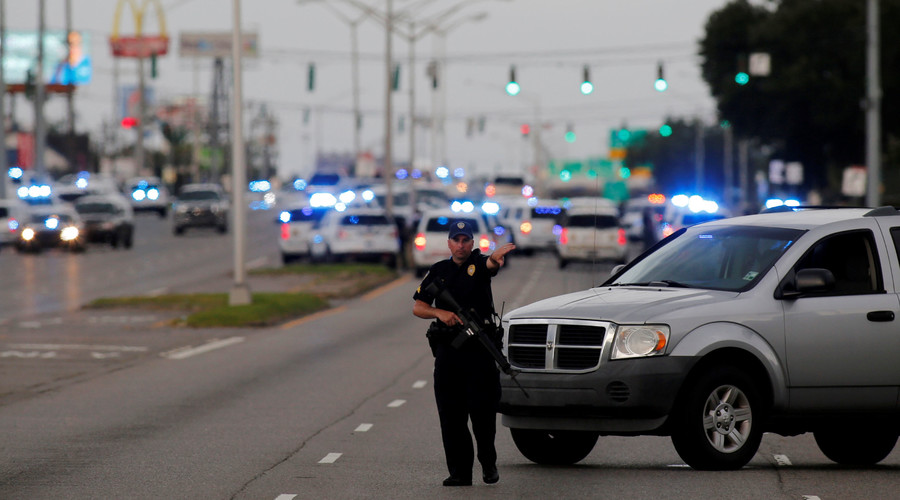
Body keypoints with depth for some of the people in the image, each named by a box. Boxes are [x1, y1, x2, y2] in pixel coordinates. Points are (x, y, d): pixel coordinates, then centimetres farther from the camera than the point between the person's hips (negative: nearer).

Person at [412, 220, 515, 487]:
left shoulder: (478, 264, 4)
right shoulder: (438, 271, 13)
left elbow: (491, 264, -21)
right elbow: (418, 307, 11)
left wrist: (495, 258, -46)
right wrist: (441, 313, -9)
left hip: (480, 347, -3)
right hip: (447, 349, 3)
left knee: (482, 409, -8)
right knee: (451, 415, 1)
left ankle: (488, 462, 13)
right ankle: (460, 472, 5)